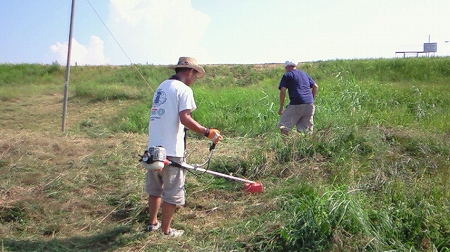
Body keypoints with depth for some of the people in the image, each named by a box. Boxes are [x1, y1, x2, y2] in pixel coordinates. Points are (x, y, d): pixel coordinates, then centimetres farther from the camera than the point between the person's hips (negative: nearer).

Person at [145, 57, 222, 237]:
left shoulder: (163, 86, 15)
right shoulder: (184, 89, -10)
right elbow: (184, 118, -22)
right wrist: (207, 132, -19)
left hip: (154, 147, 8)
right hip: (171, 150, -8)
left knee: (155, 188, 22)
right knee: (172, 192, 5)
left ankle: (153, 222, 35)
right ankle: (166, 230, 16)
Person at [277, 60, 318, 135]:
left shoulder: (286, 75, 8)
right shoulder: (304, 74, 24)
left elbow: (283, 91, -2)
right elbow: (315, 86, 21)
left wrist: (281, 107, 2)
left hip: (296, 104, -6)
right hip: (310, 104, 6)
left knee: (284, 128, -6)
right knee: (306, 130, 12)